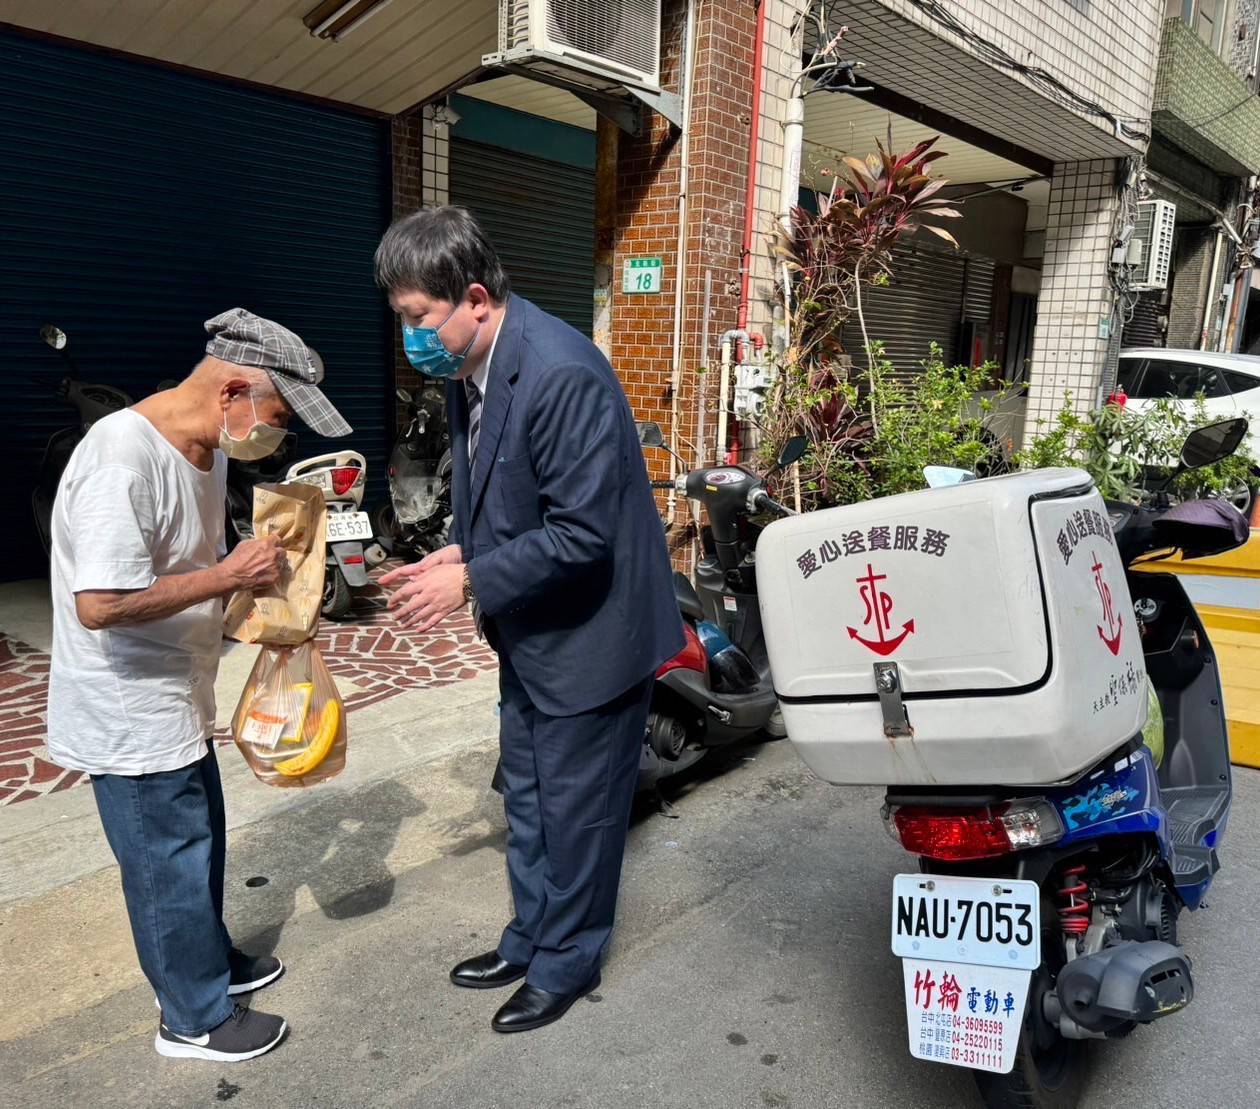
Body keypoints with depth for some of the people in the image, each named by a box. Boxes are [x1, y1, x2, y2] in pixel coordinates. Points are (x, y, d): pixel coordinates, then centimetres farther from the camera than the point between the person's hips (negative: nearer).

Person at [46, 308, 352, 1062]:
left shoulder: (208, 448, 2)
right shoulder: (123, 458, -27)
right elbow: (99, 605, -32)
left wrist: (255, 583, -3)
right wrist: (228, 576, -25)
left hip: (177, 702, 9)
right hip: (131, 717, -9)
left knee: (201, 843, 24)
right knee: (170, 865, 8)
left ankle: (210, 961, 45)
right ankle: (196, 1020, 28)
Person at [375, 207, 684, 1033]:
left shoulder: (561, 375, -27)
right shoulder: (468, 370, 1)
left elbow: (582, 533, -28)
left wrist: (471, 583, -22)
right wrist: (460, 553, -3)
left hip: (591, 628, -9)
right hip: (530, 629, 9)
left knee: (575, 810, 10)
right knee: (527, 798, 22)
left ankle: (565, 965, 33)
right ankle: (530, 939, 43)